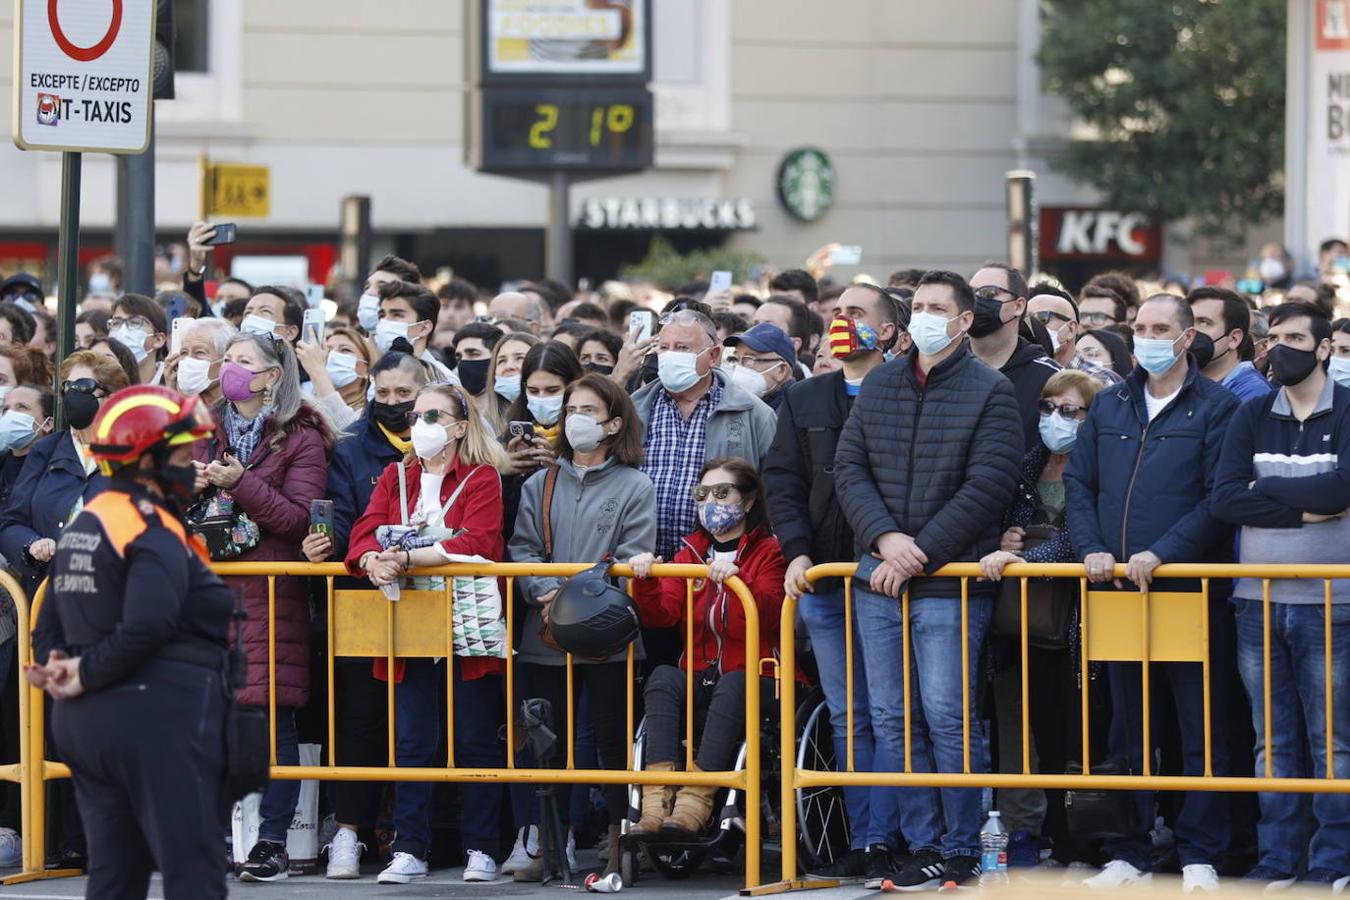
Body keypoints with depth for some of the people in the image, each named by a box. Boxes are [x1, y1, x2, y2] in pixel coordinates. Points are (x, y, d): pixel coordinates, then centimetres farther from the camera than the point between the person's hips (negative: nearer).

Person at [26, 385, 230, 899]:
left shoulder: (83, 524, 16)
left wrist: (60, 666, 0)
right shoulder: (155, 531, -13)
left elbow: (50, 625, 18)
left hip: (82, 723, 9)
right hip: (159, 719, -9)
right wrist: (87, 676, -14)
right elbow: (146, 625, -27)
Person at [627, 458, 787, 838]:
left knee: (732, 685, -36)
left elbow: (769, 616, -16)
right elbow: (661, 615, 4)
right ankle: (656, 802, -42)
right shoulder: (691, 552, 19)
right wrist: (646, 580, -15)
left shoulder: (768, 552, 4)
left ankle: (694, 802, -45)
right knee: (663, 678, -27)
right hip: (699, 681, 4)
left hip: (752, 682, -4)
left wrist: (737, 579, -32)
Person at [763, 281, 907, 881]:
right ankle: (861, 842, 8)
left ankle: (886, 840, -1)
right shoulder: (804, 401, 15)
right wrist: (797, 552, -3)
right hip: (822, 582, 4)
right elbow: (782, 481, 10)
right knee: (848, 717, 6)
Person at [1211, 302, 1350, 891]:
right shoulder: (1252, 417, 11)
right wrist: (1302, 510, -11)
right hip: (1259, 600, 4)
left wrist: (1265, 488, -5)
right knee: (1273, 741, 7)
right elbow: (1224, 499, -1)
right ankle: (1277, 859, 12)